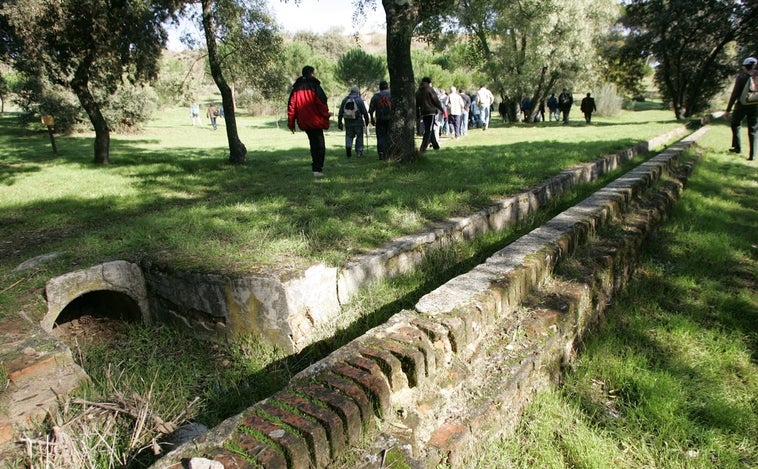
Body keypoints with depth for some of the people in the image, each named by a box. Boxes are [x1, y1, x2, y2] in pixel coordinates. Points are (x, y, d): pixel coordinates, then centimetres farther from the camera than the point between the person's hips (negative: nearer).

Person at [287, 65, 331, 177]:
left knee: (313, 143, 22)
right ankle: (317, 169, -9)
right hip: (315, 121, -6)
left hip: (303, 123, 6)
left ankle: (315, 163, 22)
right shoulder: (315, 86, -6)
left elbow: (291, 105, 9)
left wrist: (291, 123, 11)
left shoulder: (296, 88, 10)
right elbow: (322, 105, -12)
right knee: (319, 145, -2)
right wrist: (326, 121, -6)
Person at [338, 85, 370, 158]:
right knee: (359, 137, 8)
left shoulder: (345, 100, 7)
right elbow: (365, 112, -3)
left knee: (349, 136, 12)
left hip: (348, 122, 3)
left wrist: (339, 122, 14)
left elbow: (340, 112, 9)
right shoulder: (359, 100, -3)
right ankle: (359, 152, 8)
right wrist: (367, 121, 9)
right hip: (358, 122, -2)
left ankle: (348, 146, -14)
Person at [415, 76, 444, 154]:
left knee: (429, 130, 17)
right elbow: (436, 101, -6)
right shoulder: (430, 89, -4)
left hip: (423, 113, 7)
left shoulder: (418, 92, 13)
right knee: (429, 130, -9)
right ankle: (422, 148, -19)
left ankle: (435, 145, 27)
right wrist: (442, 110, 3)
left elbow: (416, 105, 15)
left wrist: (417, 116, 19)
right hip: (431, 112, -7)